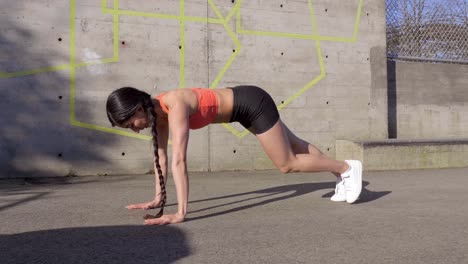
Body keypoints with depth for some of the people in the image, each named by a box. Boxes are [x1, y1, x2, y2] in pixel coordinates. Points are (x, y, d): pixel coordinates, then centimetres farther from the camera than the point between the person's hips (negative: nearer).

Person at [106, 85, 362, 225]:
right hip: (244, 105, 8)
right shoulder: (156, 110, -7)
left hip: (253, 103, -8)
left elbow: (178, 161, -41)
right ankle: (341, 175, 38)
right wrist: (158, 198, 3)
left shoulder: (175, 107, -34)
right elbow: (160, 156, 2)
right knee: (295, 147, 20)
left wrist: (180, 213, -44)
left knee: (288, 163, 4)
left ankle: (347, 168, 23)